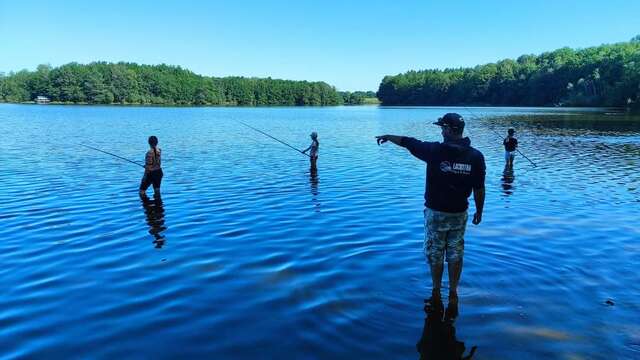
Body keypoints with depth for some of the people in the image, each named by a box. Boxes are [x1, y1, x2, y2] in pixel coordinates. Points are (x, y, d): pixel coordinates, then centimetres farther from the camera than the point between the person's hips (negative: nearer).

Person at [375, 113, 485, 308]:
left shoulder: (435, 150, -15)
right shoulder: (475, 156, -6)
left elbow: (407, 142, 0)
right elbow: (479, 189, -2)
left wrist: (387, 137, 17)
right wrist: (479, 211, 13)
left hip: (435, 213, -3)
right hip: (459, 214, 3)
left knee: (435, 255, 11)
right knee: (455, 255, 13)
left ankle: (436, 294, 22)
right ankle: (453, 294, 24)